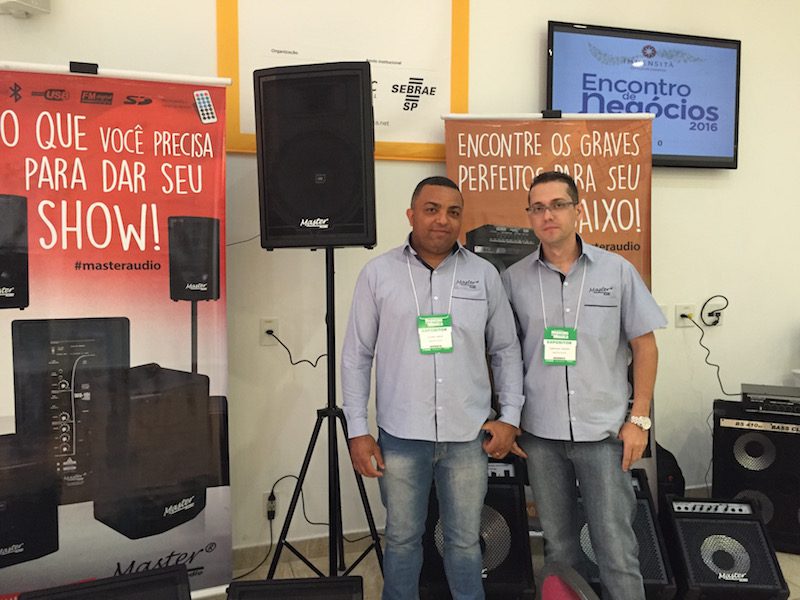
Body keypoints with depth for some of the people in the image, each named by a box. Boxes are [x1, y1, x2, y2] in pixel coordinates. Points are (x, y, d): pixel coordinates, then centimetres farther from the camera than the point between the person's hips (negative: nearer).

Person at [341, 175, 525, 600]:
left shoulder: (484, 274, 3)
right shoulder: (378, 274, -2)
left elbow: (506, 350, 8)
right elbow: (356, 357, 1)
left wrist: (510, 416, 2)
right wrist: (357, 430, -2)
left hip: (468, 435, 1)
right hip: (400, 435, -1)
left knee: (465, 541, 15)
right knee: (402, 538, 15)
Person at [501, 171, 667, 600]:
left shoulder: (617, 271, -1)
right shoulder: (514, 278, 1)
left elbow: (644, 345, 1)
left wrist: (639, 419, -3)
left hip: (604, 431, -1)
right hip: (540, 434, 2)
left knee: (615, 545, 4)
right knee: (557, 544, 15)